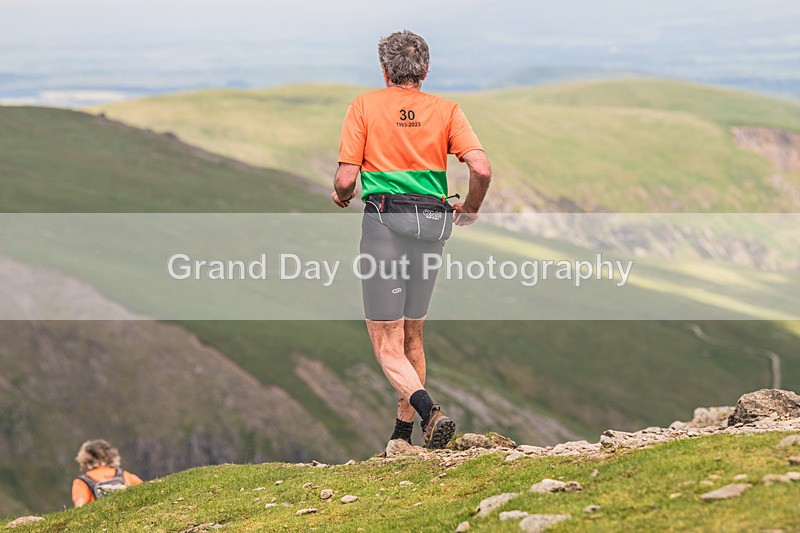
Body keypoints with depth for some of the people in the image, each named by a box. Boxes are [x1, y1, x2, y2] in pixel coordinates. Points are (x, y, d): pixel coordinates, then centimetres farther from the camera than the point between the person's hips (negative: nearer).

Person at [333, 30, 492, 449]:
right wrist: (470, 209, 12)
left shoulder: (364, 106, -1)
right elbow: (481, 170, -8)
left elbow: (346, 180, -6)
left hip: (382, 226, -4)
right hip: (430, 231, 4)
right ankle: (404, 431, 26)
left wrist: (341, 196, 17)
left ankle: (430, 412, -26)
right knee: (413, 337, 20)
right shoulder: (445, 111, 4)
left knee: (387, 347, -2)